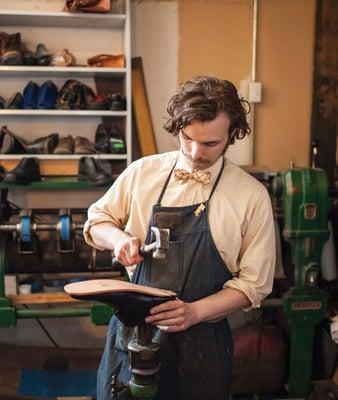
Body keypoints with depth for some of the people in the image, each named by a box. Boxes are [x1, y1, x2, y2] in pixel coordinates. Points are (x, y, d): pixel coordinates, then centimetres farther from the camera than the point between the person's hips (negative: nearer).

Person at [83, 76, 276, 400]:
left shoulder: (252, 196, -8)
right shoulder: (142, 172, -1)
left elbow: (253, 284, -6)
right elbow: (96, 222, 11)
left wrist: (195, 312, -20)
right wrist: (119, 237, -11)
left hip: (201, 338, -2)